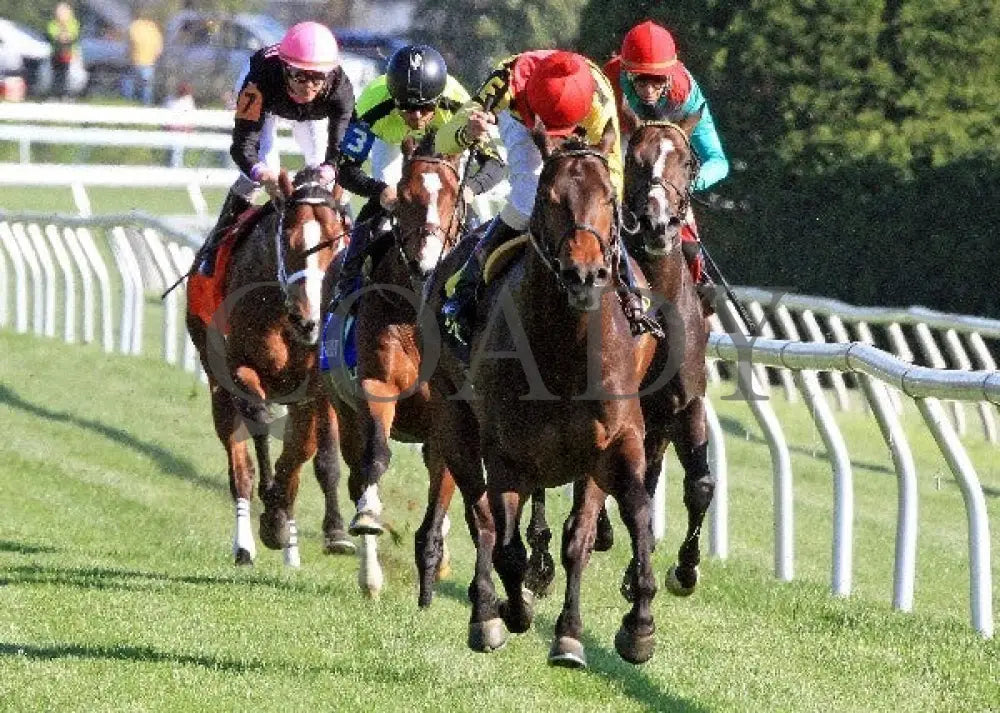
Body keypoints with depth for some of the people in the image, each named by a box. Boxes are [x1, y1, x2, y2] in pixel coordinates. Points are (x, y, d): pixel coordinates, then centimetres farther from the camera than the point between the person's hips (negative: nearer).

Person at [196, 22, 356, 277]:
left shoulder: (340, 88, -41)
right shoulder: (260, 83, -46)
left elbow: (341, 145, -43)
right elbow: (243, 143, -46)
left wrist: (330, 169, -66)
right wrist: (261, 172, -67)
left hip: (313, 112, 3)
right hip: (267, 102, -3)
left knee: (321, 166, -7)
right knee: (264, 171, -19)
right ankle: (216, 244, -8)